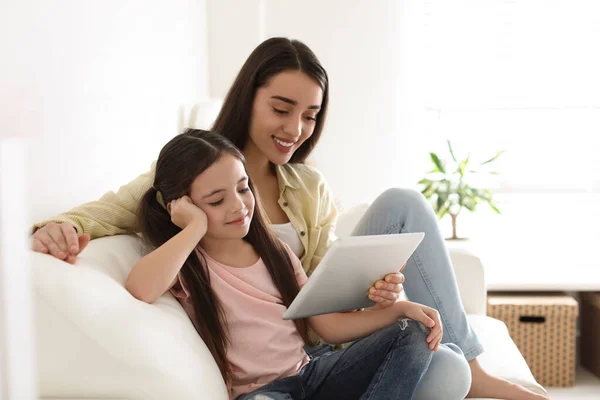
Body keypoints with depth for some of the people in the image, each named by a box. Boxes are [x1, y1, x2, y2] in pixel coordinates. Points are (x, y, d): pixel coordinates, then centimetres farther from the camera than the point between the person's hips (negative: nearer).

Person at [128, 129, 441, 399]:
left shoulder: (274, 251, 10)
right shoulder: (184, 265, -6)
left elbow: (329, 325, 10)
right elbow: (140, 290, -31)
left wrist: (400, 309, -3)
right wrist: (196, 227, -20)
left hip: (310, 374, 6)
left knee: (413, 333, -5)